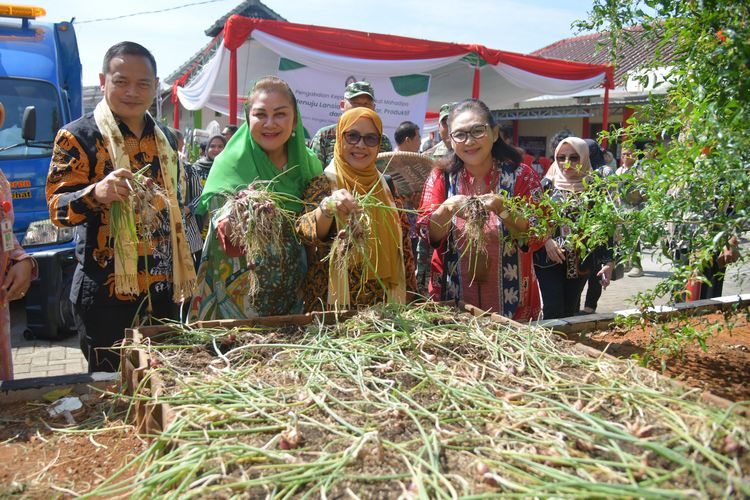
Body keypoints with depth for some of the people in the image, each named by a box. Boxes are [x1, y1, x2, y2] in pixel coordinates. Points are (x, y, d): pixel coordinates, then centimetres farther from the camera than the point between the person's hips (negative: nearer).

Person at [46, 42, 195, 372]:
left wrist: (185, 275, 17)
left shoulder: (166, 140, 11)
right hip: (107, 295, -5)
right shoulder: (77, 137, -7)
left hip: (164, 292, 6)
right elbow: (57, 208, -13)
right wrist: (96, 194, -35)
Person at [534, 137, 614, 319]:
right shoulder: (548, 185, 2)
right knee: (554, 311, -8)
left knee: (571, 311, 10)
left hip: (580, 261, 1)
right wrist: (546, 239, -16)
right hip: (549, 258, -1)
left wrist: (608, 261, -4)